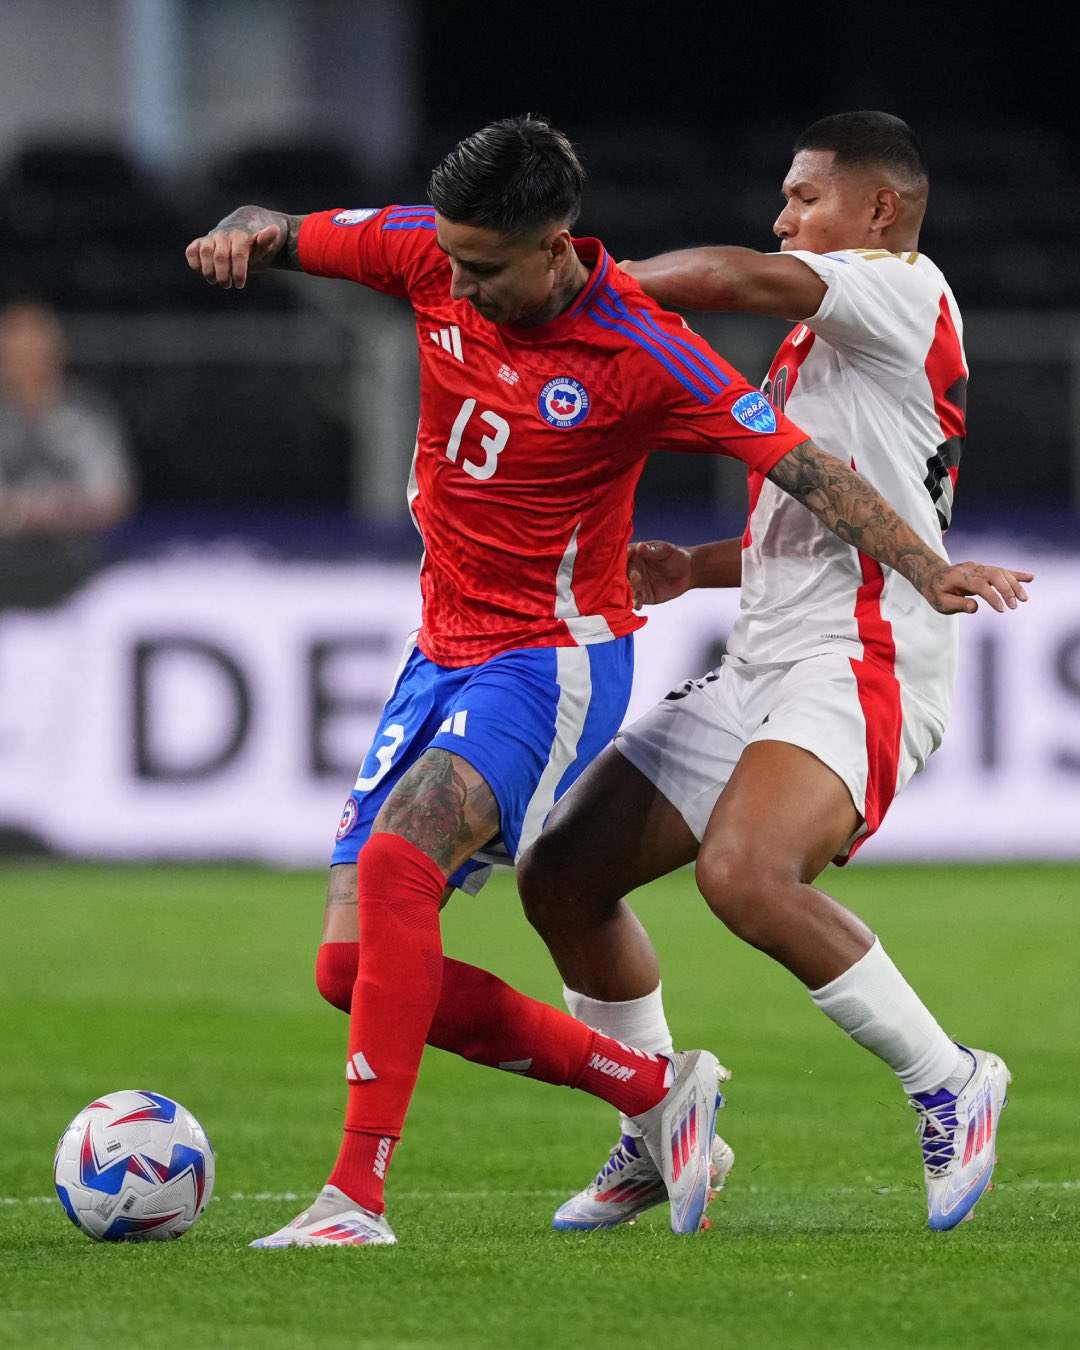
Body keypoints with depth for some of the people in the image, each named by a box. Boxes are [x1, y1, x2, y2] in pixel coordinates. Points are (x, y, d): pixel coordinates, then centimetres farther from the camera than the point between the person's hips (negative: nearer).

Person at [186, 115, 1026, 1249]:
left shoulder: (644, 357, -18)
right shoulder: (428, 256, -4)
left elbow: (805, 467, -15)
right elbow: (277, 236, 9)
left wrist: (928, 571, -27)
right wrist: (242, 234, -16)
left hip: (553, 658, -7)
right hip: (442, 655, 7)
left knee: (394, 862, -31)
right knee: (352, 965, -1)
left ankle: (358, 1194, -31)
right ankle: (655, 1089, 11)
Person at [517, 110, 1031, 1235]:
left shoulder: (907, 291, -5)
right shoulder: (820, 341, 24)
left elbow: (728, 278, -18)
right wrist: (698, 570, 15)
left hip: (862, 664, -10)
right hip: (760, 668, 10)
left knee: (743, 872, -34)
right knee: (561, 875, 6)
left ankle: (948, 1085, -17)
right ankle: (658, 1139, 20)